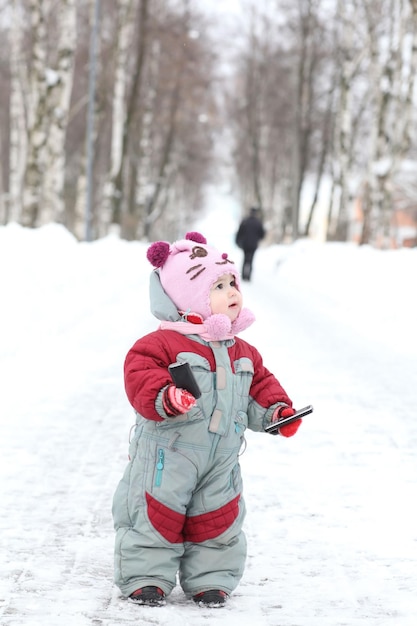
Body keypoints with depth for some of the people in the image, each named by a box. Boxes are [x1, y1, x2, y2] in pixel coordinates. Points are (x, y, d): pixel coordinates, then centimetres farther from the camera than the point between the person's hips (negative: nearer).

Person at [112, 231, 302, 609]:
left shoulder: (242, 353, 9)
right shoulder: (162, 344, -14)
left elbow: (260, 386, 18)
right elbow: (141, 376, -24)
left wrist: (277, 411, 3)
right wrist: (163, 398, -40)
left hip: (221, 460, 6)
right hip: (167, 454, -6)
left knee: (218, 521, 10)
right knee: (155, 516, 0)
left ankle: (211, 580, 24)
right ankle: (146, 577, 13)